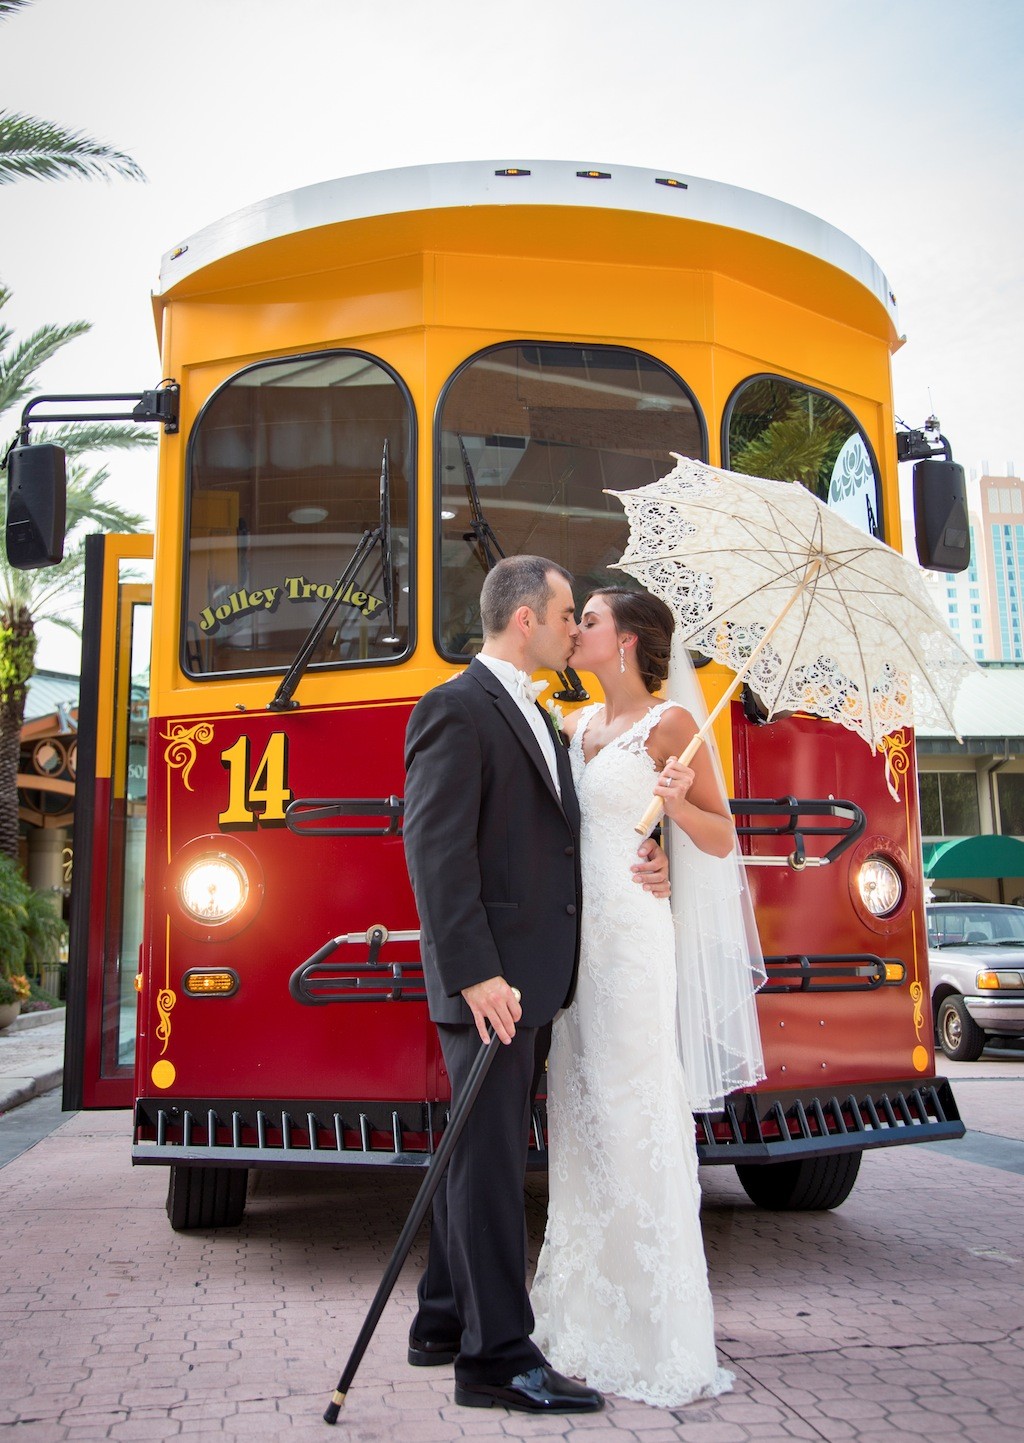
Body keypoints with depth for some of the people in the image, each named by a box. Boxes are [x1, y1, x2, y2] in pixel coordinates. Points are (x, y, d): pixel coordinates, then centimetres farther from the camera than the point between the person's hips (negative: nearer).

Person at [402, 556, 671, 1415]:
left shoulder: (537, 718, 19)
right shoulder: (455, 710, -11)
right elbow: (436, 851, -18)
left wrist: (635, 865, 1)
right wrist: (475, 974, -22)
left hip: (534, 981, 10)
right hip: (491, 979, -9)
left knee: (483, 1153, 16)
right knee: (490, 1159, -3)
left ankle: (445, 1324, 29)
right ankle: (497, 1356, 7)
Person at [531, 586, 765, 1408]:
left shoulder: (670, 725, -5)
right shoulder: (576, 727, 15)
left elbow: (723, 842, -5)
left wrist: (679, 805, -22)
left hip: (633, 938, -7)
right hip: (572, 938, 7)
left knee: (639, 1124, -4)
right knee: (582, 1121, 11)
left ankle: (663, 1346, 7)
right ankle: (590, 1318, 25)